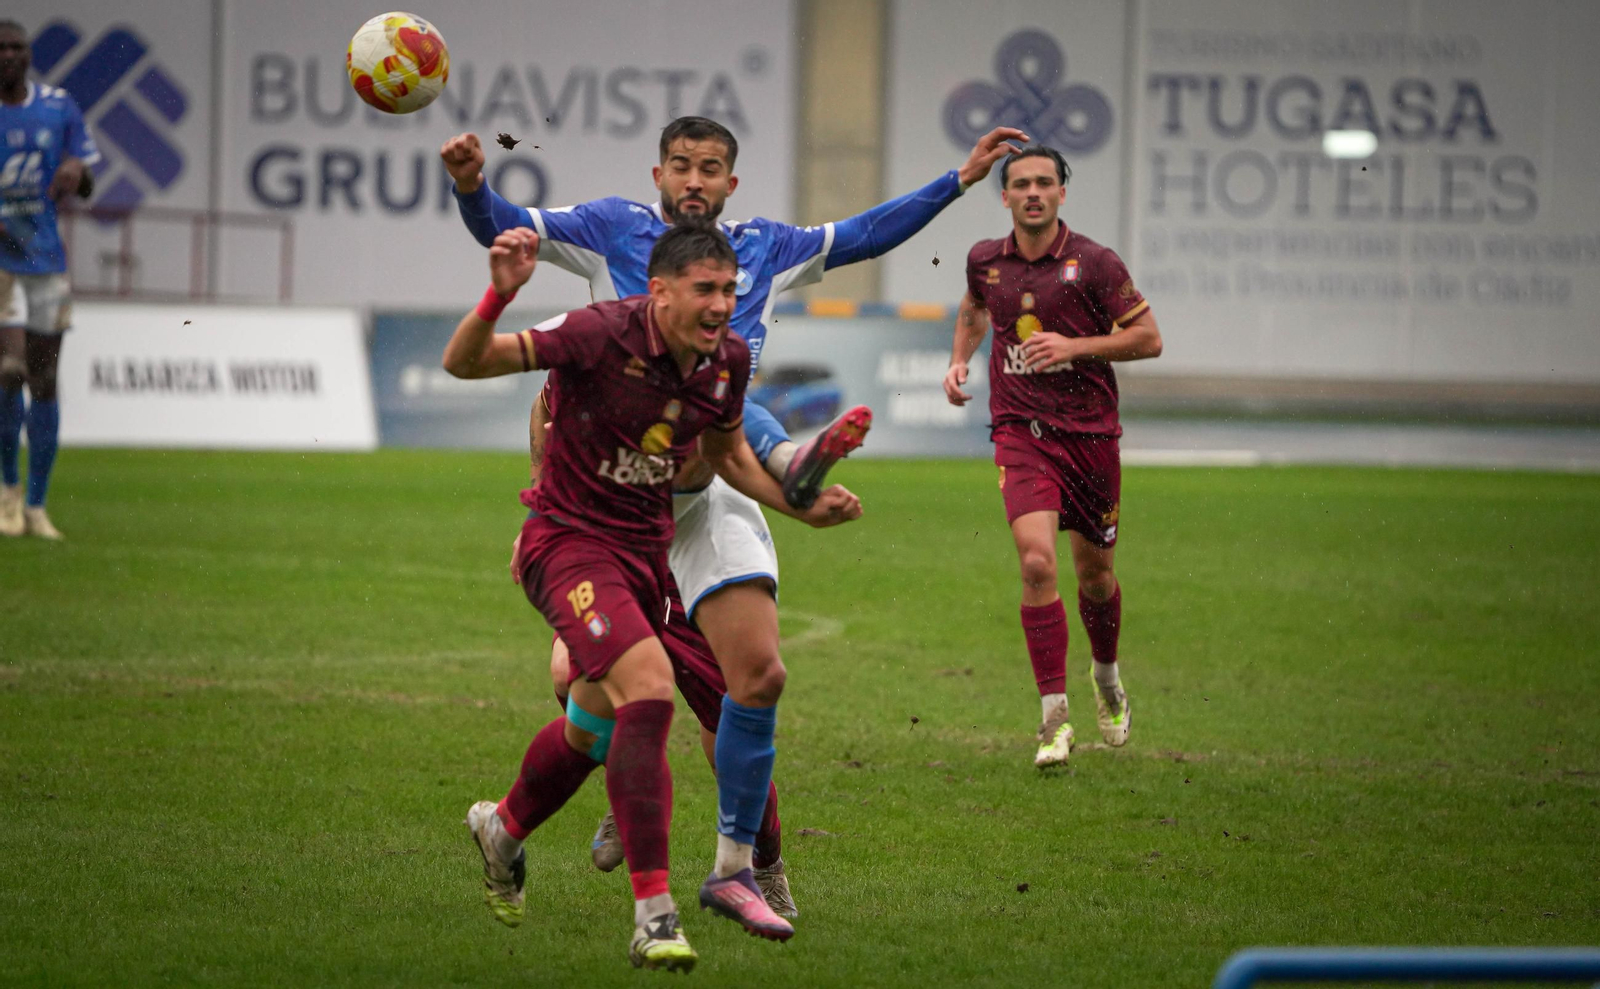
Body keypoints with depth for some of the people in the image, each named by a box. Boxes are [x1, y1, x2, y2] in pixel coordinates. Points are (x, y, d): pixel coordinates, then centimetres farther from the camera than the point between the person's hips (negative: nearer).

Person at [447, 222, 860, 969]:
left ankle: (503, 828, 55)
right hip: (570, 539, -7)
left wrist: (803, 508, 4)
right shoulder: (601, 335, -23)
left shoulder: (728, 360, -4)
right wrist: (500, 296, -42)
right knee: (649, 685, -28)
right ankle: (653, 915, -28)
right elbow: (463, 362, -24)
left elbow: (726, 452, 16)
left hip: (646, 548, 7)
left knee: (596, 725, 22)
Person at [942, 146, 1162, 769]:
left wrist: (1076, 345, -16)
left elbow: (1148, 338, -4)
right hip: (1020, 431, 0)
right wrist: (959, 361, 11)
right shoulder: (985, 261, 4)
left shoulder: (1094, 263, -7)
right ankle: (1054, 716, -14)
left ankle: (1106, 676, 43)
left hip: (1090, 431, 0)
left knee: (1095, 573, 11)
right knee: (1036, 561, -19)